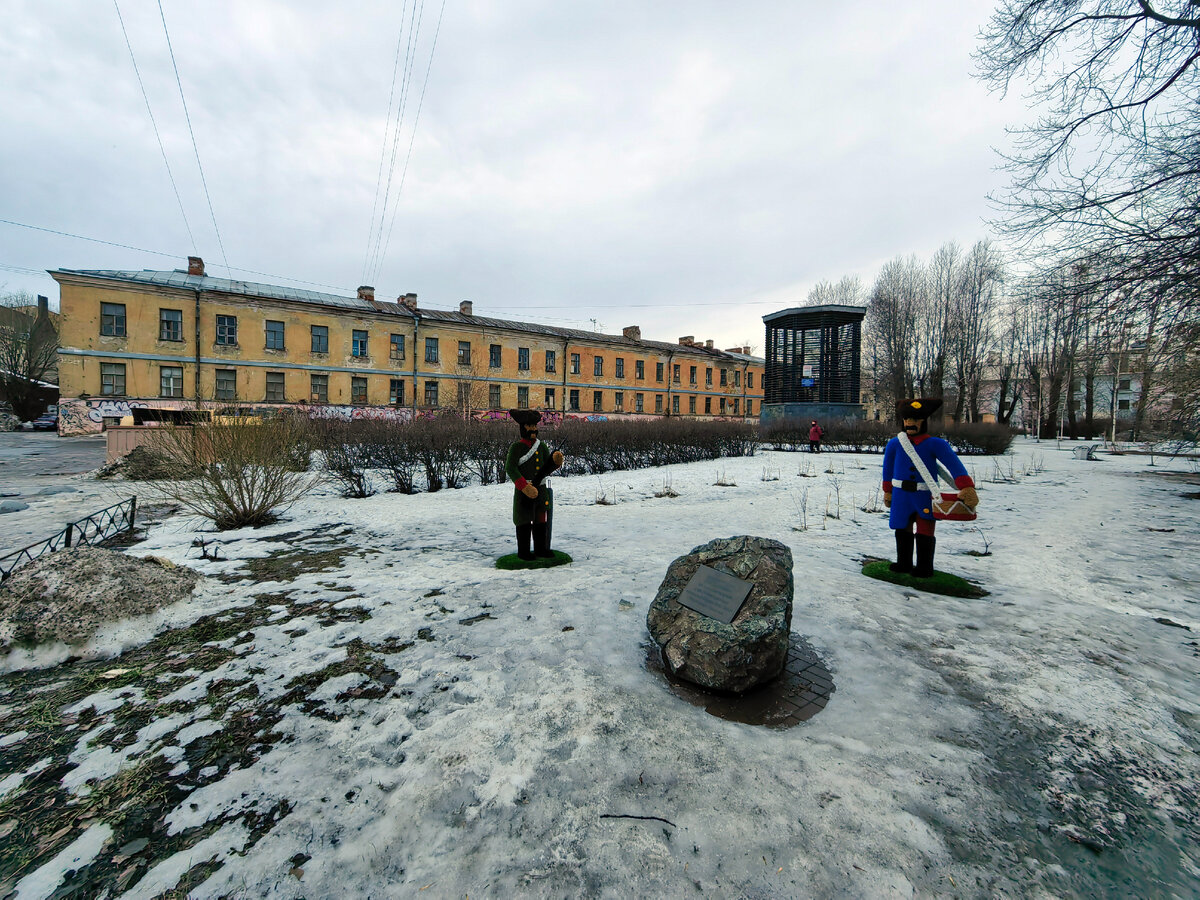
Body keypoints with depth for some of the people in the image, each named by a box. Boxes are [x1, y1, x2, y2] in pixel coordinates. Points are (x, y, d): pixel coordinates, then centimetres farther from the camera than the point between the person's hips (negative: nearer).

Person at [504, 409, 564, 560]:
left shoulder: (541, 446, 10)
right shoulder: (516, 447, -8)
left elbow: (547, 468, 12)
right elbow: (510, 469, -17)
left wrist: (556, 461, -11)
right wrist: (524, 487, -25)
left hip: (541, 490, 6)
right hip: (524, 492, -6)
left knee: (541, 520, 13)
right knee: (525, 522, 2)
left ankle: (540, 549, 25)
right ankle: (523, 552, 14)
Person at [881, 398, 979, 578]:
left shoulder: (935, 444, -10)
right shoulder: (894, 444, -2)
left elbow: (954, 464, -22)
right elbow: (888, 469, 9)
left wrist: (967, 488, -35)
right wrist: (888, 491, 14)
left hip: (925, 496, -3)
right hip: (902, 496, 3)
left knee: (924, 531, 1)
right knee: (903, 530, 13)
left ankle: (924, 568, 16)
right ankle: (904, 563, 29)